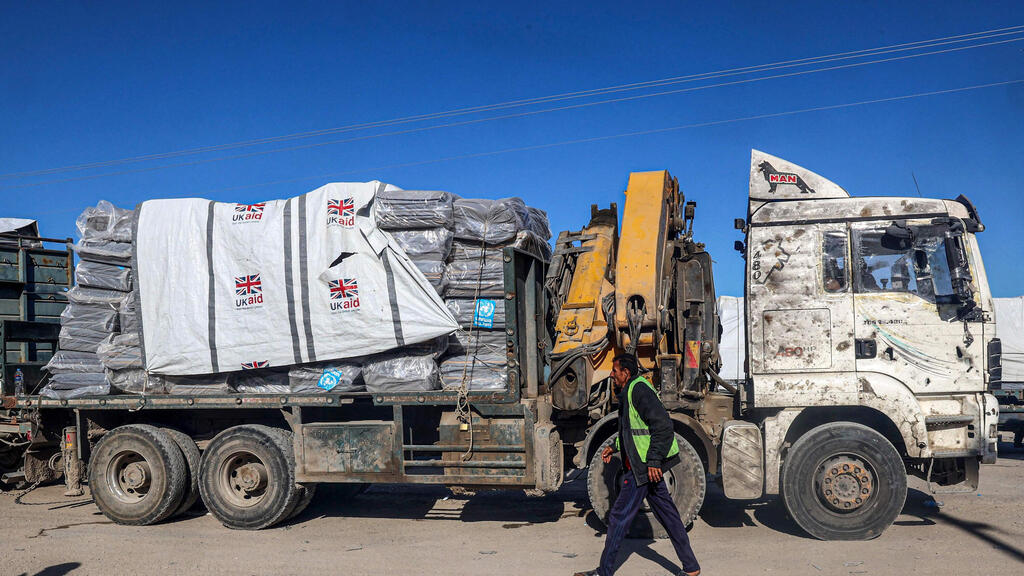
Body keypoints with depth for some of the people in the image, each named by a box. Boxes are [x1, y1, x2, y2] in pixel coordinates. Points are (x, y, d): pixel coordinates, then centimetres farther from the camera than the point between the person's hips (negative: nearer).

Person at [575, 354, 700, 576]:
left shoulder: (639, 389, -16)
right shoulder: (629, 392, 16)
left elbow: (663, 425, -23)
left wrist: (653, 460, -25)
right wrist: (615, 447, 21)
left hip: (643, 466, -10)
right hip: (648, 466, 10)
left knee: (619, 516, -3)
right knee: (667, 514, 12)